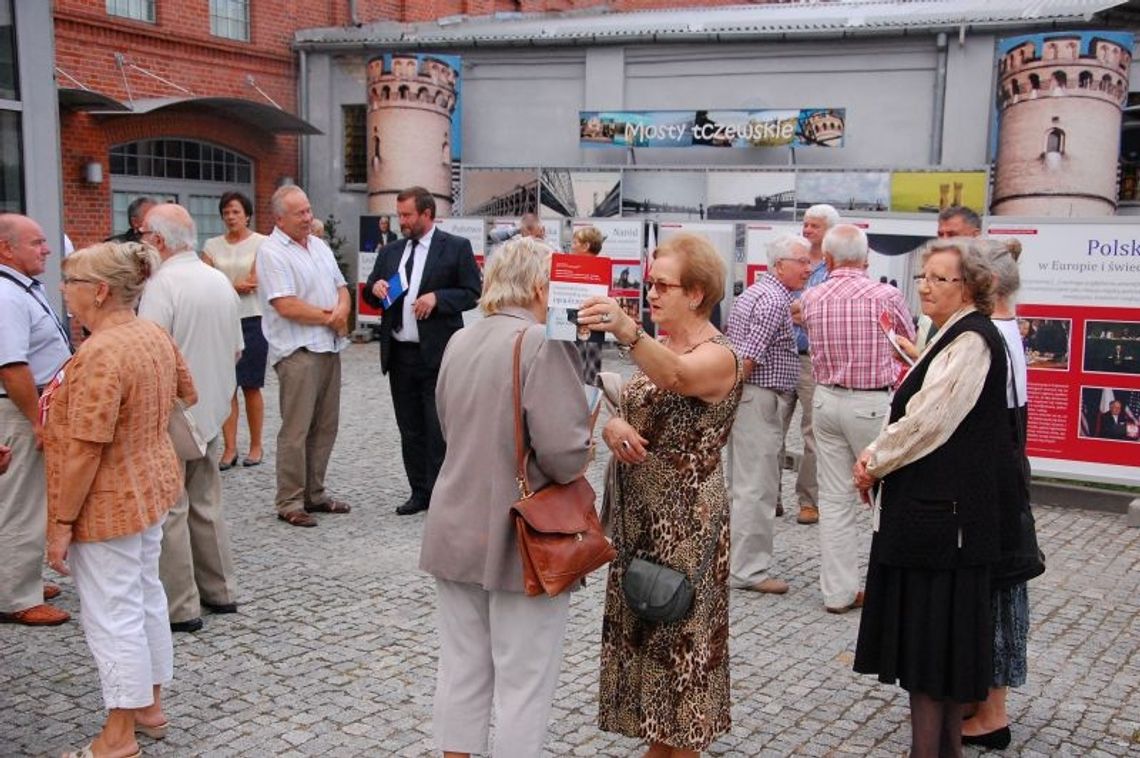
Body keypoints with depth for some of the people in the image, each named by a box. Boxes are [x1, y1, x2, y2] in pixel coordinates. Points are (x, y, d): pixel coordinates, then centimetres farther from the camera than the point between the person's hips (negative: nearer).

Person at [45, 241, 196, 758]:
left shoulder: (101, 353, -26)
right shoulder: (155, 335, 2)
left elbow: (85, 450, -26)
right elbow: (188, 393, 18)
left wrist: (62, 524, -19)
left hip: (108, 502, -9)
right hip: (152, 485, 9)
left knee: (111, 615, 3)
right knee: (146, 598, 19)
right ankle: (150, 708, 34)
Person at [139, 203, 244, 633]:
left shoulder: (162, 284, -17)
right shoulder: (221, 281, 8)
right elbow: (236, 350, 15)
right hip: (212, 411, 8)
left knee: (170, 510, 1)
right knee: (206, 504, 17)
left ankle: (180, 607, 6)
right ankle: (220, 590, 24)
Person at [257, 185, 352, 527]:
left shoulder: (319, 246, 16)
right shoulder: (272, 252, -10)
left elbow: (341, 286, 18)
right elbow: (286, 306, -18)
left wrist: (342, 310, -5)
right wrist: (328, 317, -7)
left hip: (329, 348, 8)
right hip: (297, 352, -8)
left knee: (325, 426, 12)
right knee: (296, 431, -5)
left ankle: (315, 493, 22)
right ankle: (290, 502, 3)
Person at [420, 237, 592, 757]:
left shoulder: (459, 342, 7)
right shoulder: (542, 345, -17)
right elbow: (566, 453, -24)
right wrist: (585, 450, -4)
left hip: (456, 531, 7)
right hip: (520, 539, -7)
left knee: (460, 669, 17)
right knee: (523, 684, 6)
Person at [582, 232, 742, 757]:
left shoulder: (717, 355, -16)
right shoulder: (658, 347, 10)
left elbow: (675, 377, -39)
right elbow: (634, 410, 10)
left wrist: (626, 331, -57)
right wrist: (612, 425, -14)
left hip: (685, 522, -8)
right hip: (639, 514, 8)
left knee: (679, 633, 3)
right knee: (644, 629, 15)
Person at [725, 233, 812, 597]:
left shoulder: (755, 292, 17)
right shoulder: (775, 301, -16)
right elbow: (747, 358, -22)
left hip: (743, 397, 11)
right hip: (760, 399, -11)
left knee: (742, 481, 17)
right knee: (757, 487, -6)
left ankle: (732, 554, 27)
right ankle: (748, 569, -1)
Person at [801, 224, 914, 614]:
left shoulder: (811, 298, -1)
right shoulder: (885, 296, -10)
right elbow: (910, 346, 6)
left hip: (827, 400, 4)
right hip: (873, 403, -4)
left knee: (835, 498, 8)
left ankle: (838, 592, 14)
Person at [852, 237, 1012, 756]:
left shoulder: (970, 341, -16)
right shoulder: (952, 336, 16)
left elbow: (928, 422, -21)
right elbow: (916, 415, 16)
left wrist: (874, 462, -8)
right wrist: (877, 458, 1)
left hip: (940, 512, -10)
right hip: (927, 505, 10)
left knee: (931, 632, -2)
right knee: (937, 637, 16)